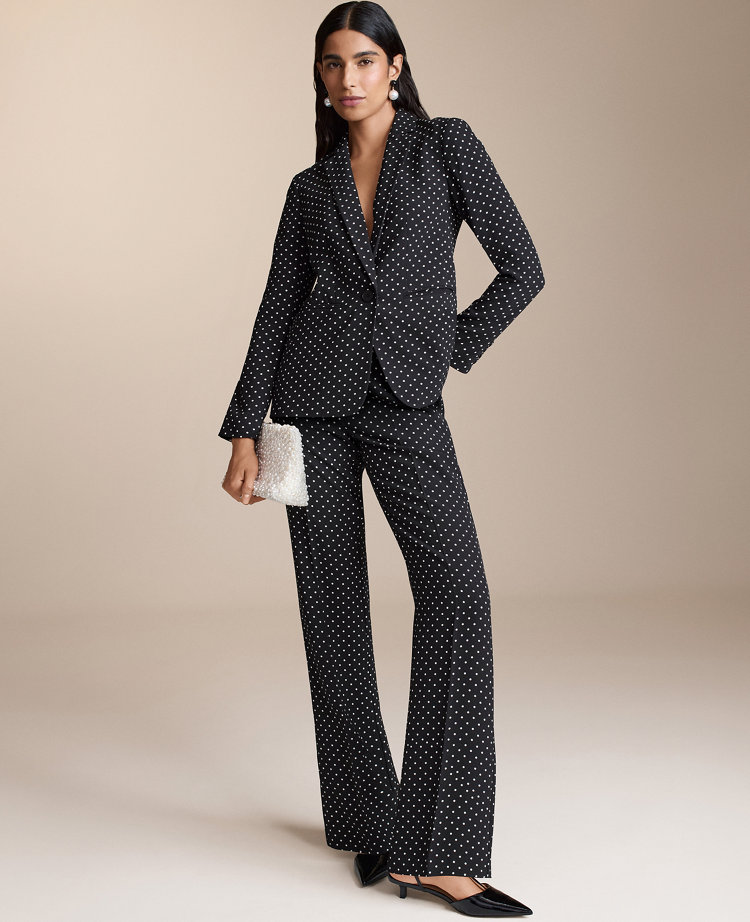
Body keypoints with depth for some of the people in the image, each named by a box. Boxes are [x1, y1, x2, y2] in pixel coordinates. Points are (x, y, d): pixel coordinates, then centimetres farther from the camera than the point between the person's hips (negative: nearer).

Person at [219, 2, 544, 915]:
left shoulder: (446, 145, 5)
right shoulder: (310, 188, 13)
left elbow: (521, 269, 3)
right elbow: (277, 310, 9)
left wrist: (445, 351, 2)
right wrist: (244, 431, 2)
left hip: (407, 403, -2)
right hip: (316, 395, 3)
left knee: (456, 591, -18)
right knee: (331, 598, 2)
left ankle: (436, 848, -16)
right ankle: (367, 816, 15)